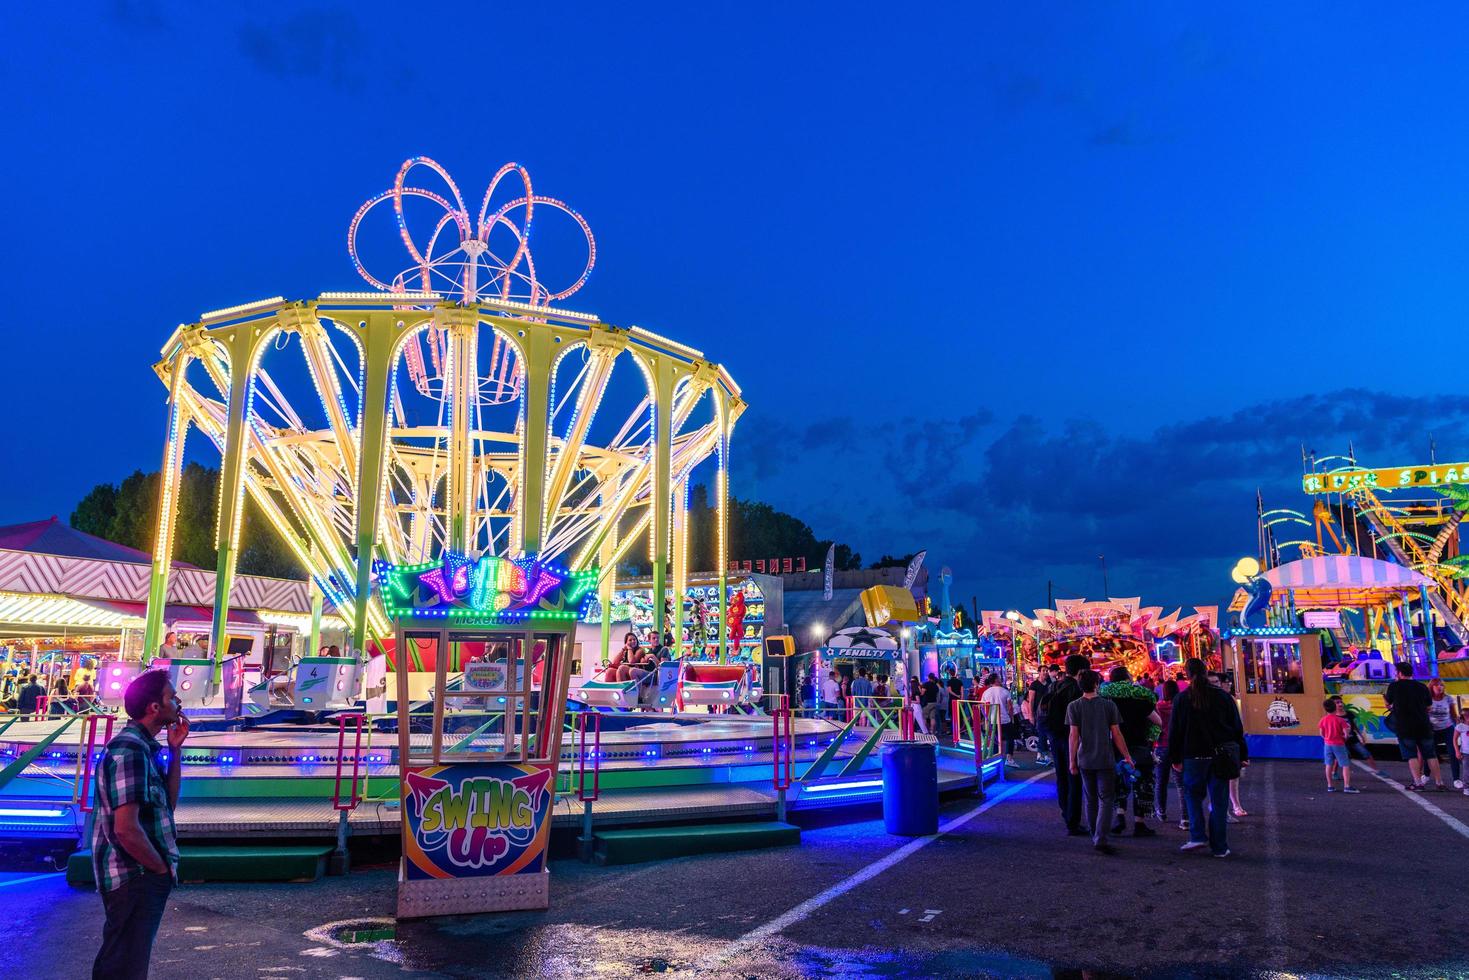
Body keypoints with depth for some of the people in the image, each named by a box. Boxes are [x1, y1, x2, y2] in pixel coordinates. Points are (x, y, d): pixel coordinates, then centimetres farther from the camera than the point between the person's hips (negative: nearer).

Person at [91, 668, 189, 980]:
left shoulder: (142, 746, 10)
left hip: (141, 875, 10)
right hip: (135, 878, -10)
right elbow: (126, 829, -27)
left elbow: (167, 804, 13)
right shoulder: (129, 750, -22)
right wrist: (162, 869, -13)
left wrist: (175, 750, 5)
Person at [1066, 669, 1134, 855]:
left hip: (1085, 761, 1)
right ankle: (1100, 840, -11)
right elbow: (1116, 734, -2)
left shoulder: (1074, 706, -3)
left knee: (1090, 799, 16)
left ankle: (1095, 837, 25)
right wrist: (1127, 757, 8)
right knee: (1105, 800, 1)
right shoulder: (1109, 705, -3)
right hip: (1106, 760, -1)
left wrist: (1072, 761, -1)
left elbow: (1073, 735, -6)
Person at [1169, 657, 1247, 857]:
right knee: (1219, 801, 5)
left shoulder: (1181, 699, -3)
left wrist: (1175, 758, 6)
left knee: (1193, 796, 16)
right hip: (1222, 756, 1)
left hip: (1195, 757, -1)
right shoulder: (1223, 696, 2)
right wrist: (1242, 755, 13)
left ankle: (1197, 836, 2)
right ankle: (1219, 847, 8)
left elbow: (1175, 731, -1)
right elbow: (1237, 728, 6)